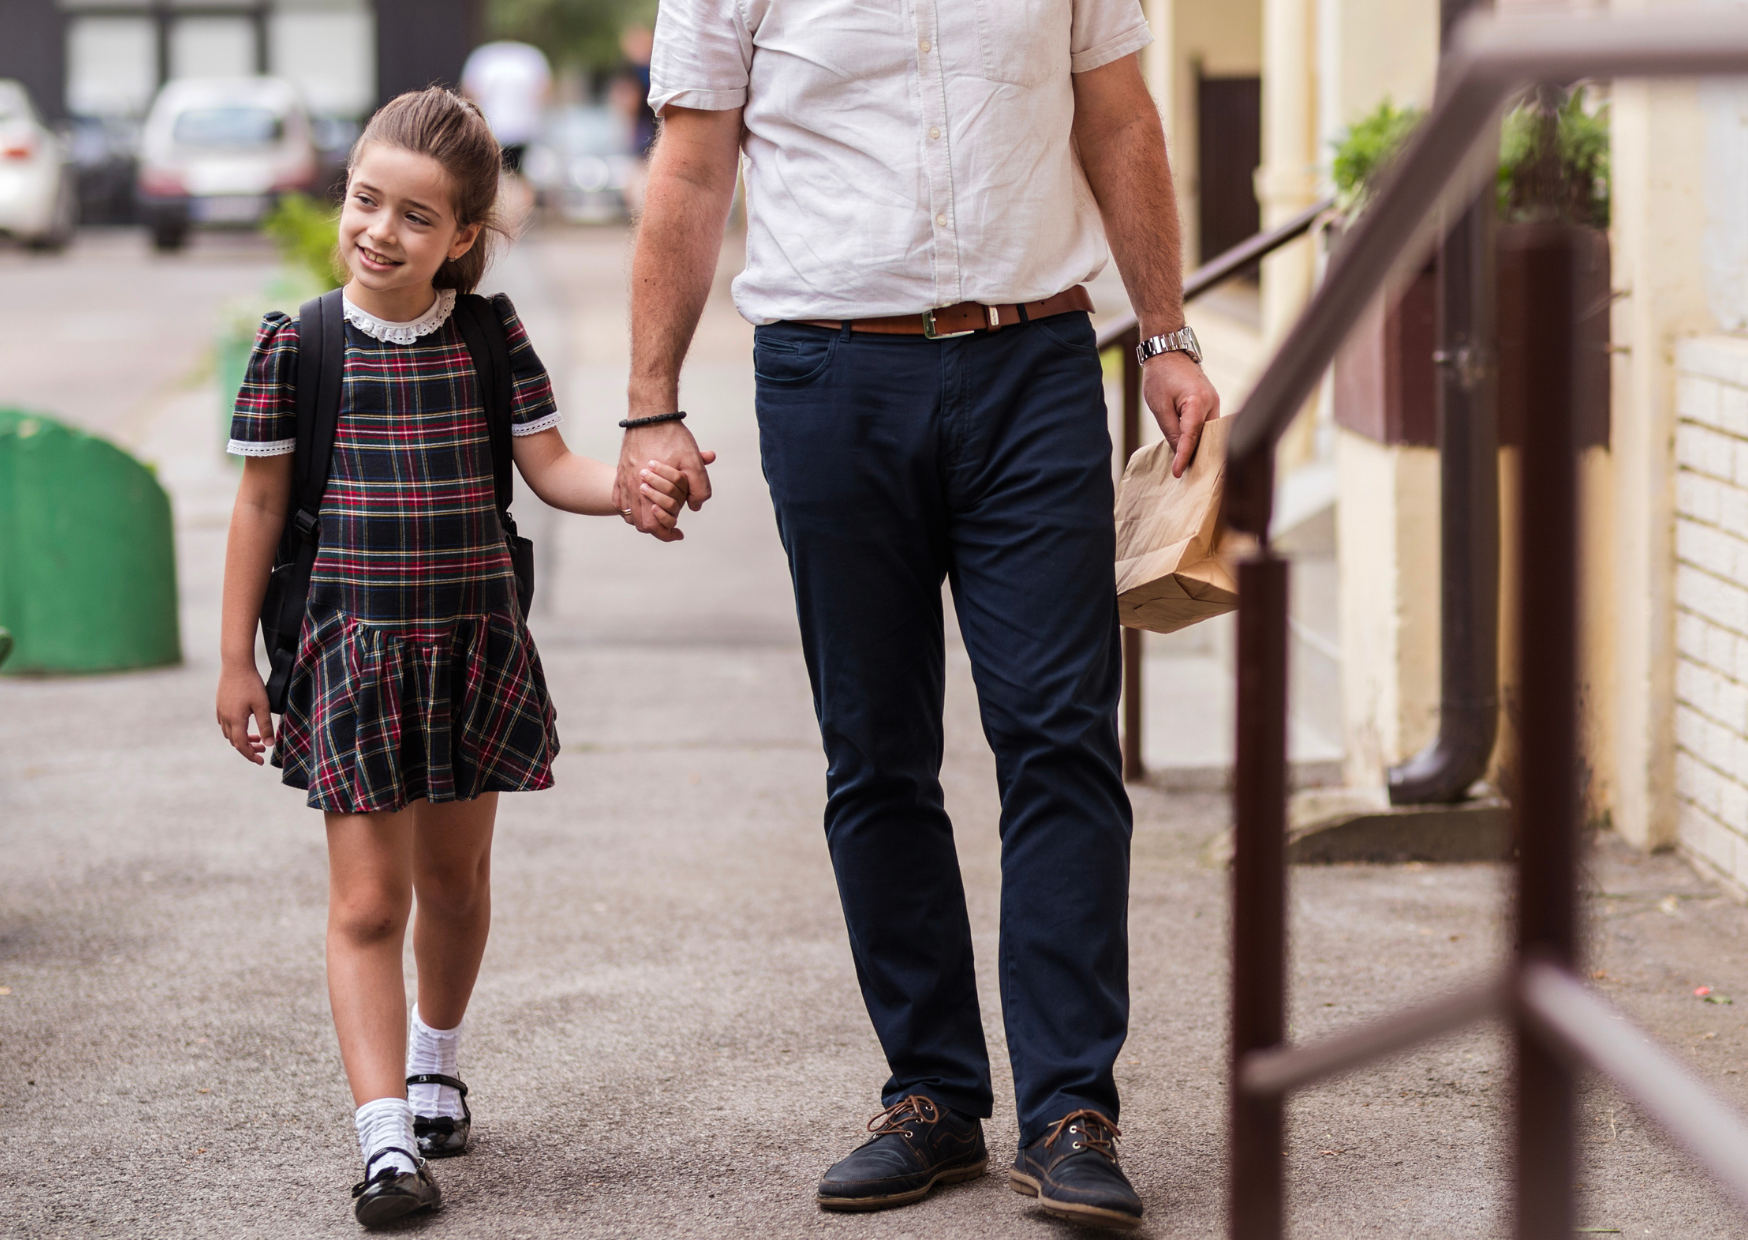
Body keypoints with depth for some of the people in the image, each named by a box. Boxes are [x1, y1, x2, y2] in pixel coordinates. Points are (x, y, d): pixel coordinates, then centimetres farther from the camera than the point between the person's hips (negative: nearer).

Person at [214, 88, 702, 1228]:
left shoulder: (491, 332, -1)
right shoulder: (296, 344, -5)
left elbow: (548, 466, 2)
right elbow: (262, 504, 1)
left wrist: (630, 484, -20)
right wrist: (237, 660, 2)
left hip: (473, 639, 3)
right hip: (353, 646, -2)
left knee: (455, 877, 16)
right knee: (367, 898, -7)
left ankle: (434, 1058, 42)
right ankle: (386, 1139, -10)